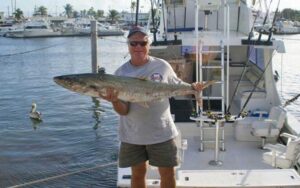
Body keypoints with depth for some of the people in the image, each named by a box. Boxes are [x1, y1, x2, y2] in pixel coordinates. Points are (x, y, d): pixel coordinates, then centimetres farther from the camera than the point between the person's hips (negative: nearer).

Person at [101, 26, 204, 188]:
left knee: (168, 174, 9)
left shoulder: (162, 66, -5)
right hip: (132, 135, 0)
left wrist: (192, 87, -9)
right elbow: (123, 111, -12)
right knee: (138, 173, 15)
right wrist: (114, 102, -34)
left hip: (161, 132, 0)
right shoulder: (121, 73, -8)